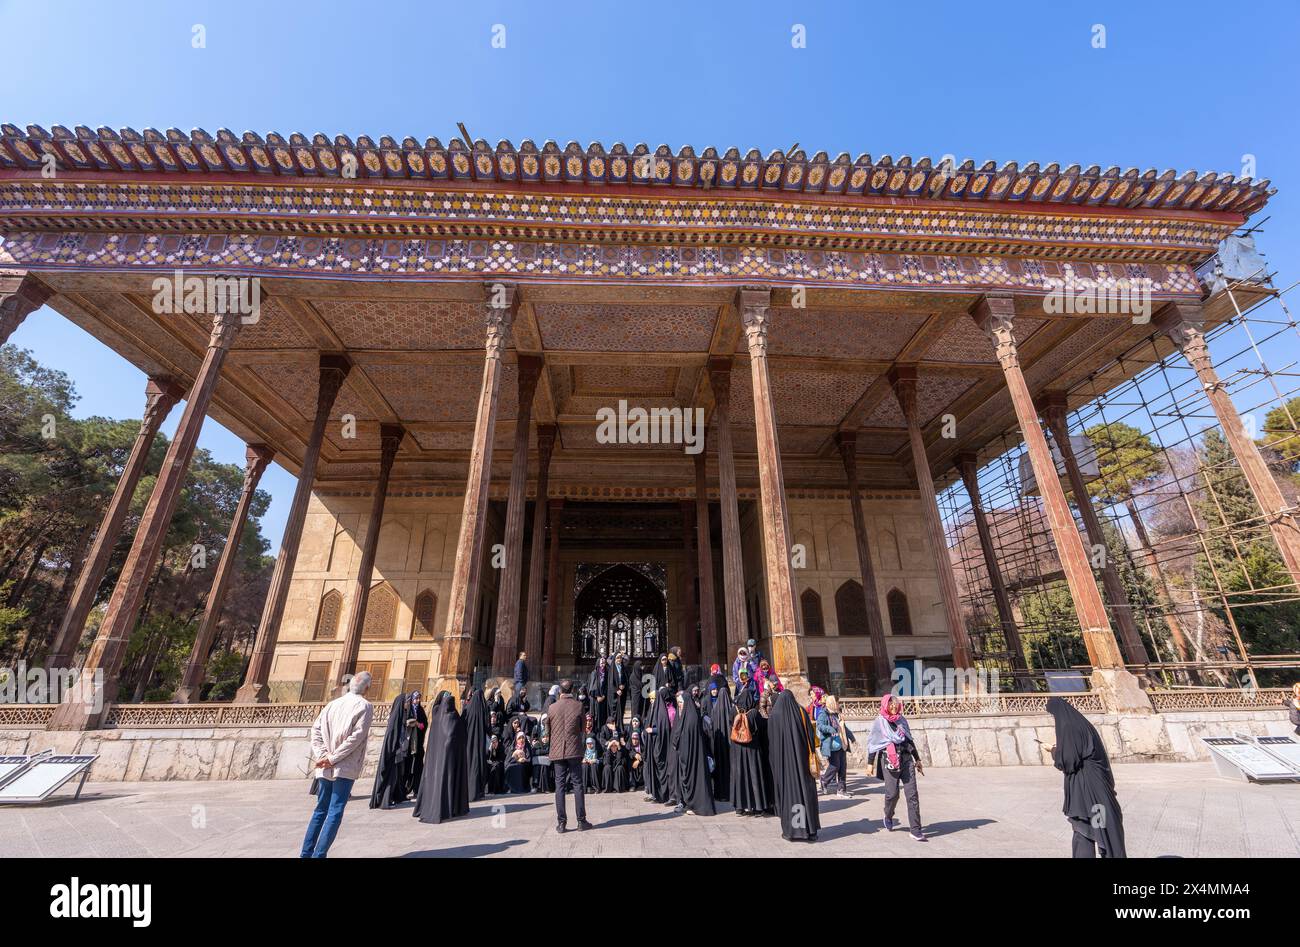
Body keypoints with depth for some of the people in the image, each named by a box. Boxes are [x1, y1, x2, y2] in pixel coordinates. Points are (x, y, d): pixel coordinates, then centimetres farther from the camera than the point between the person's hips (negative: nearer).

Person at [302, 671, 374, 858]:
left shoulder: (332, 703, 9)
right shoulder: (365, 706, -8)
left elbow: (315, 729, 2)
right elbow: (356, 736, -17)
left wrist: (323, 755, -5)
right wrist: (333, 758, -9)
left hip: (325, 768, 6)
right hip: (346, 767, -6)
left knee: (320, 809, 17)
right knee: (335, 812, 1)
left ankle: (306, 853, 20)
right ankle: (319, 854, -1)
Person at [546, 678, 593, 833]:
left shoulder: (553, 707, -5)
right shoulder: (578, 706, -7)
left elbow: (547, 724, 10)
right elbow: (582, 728, 3)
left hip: (557, 751, 1)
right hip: (574, 750, -1)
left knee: (560, 786, 8)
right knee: (577, 784, 7)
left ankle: (561, 823, 9)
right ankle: (581, 821, 11)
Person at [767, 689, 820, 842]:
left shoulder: (774, 715, -2)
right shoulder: (801, 712, 0)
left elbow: (770, 740, 2)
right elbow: (810, 735, -3)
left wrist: (776, 762, 15)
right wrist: (812, 757, 1)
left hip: (783, 761, -1)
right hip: (802, 759, 1)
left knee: (787, 790, 6)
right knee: (805, 789, 9)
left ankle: (790, 830, 9)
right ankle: (809, 829, 12)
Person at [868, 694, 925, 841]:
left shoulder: (902, 719, 11)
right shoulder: (880, 721, -1)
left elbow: (910, 741, 20)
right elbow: (872, 743, 1)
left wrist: (917, 760, 20)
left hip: (906, 759, 4)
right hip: (889, 761, -4)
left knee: (912, 794, -3)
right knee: (892, 793, -1)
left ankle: (916, 830, 3)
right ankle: (888, 817, 28)